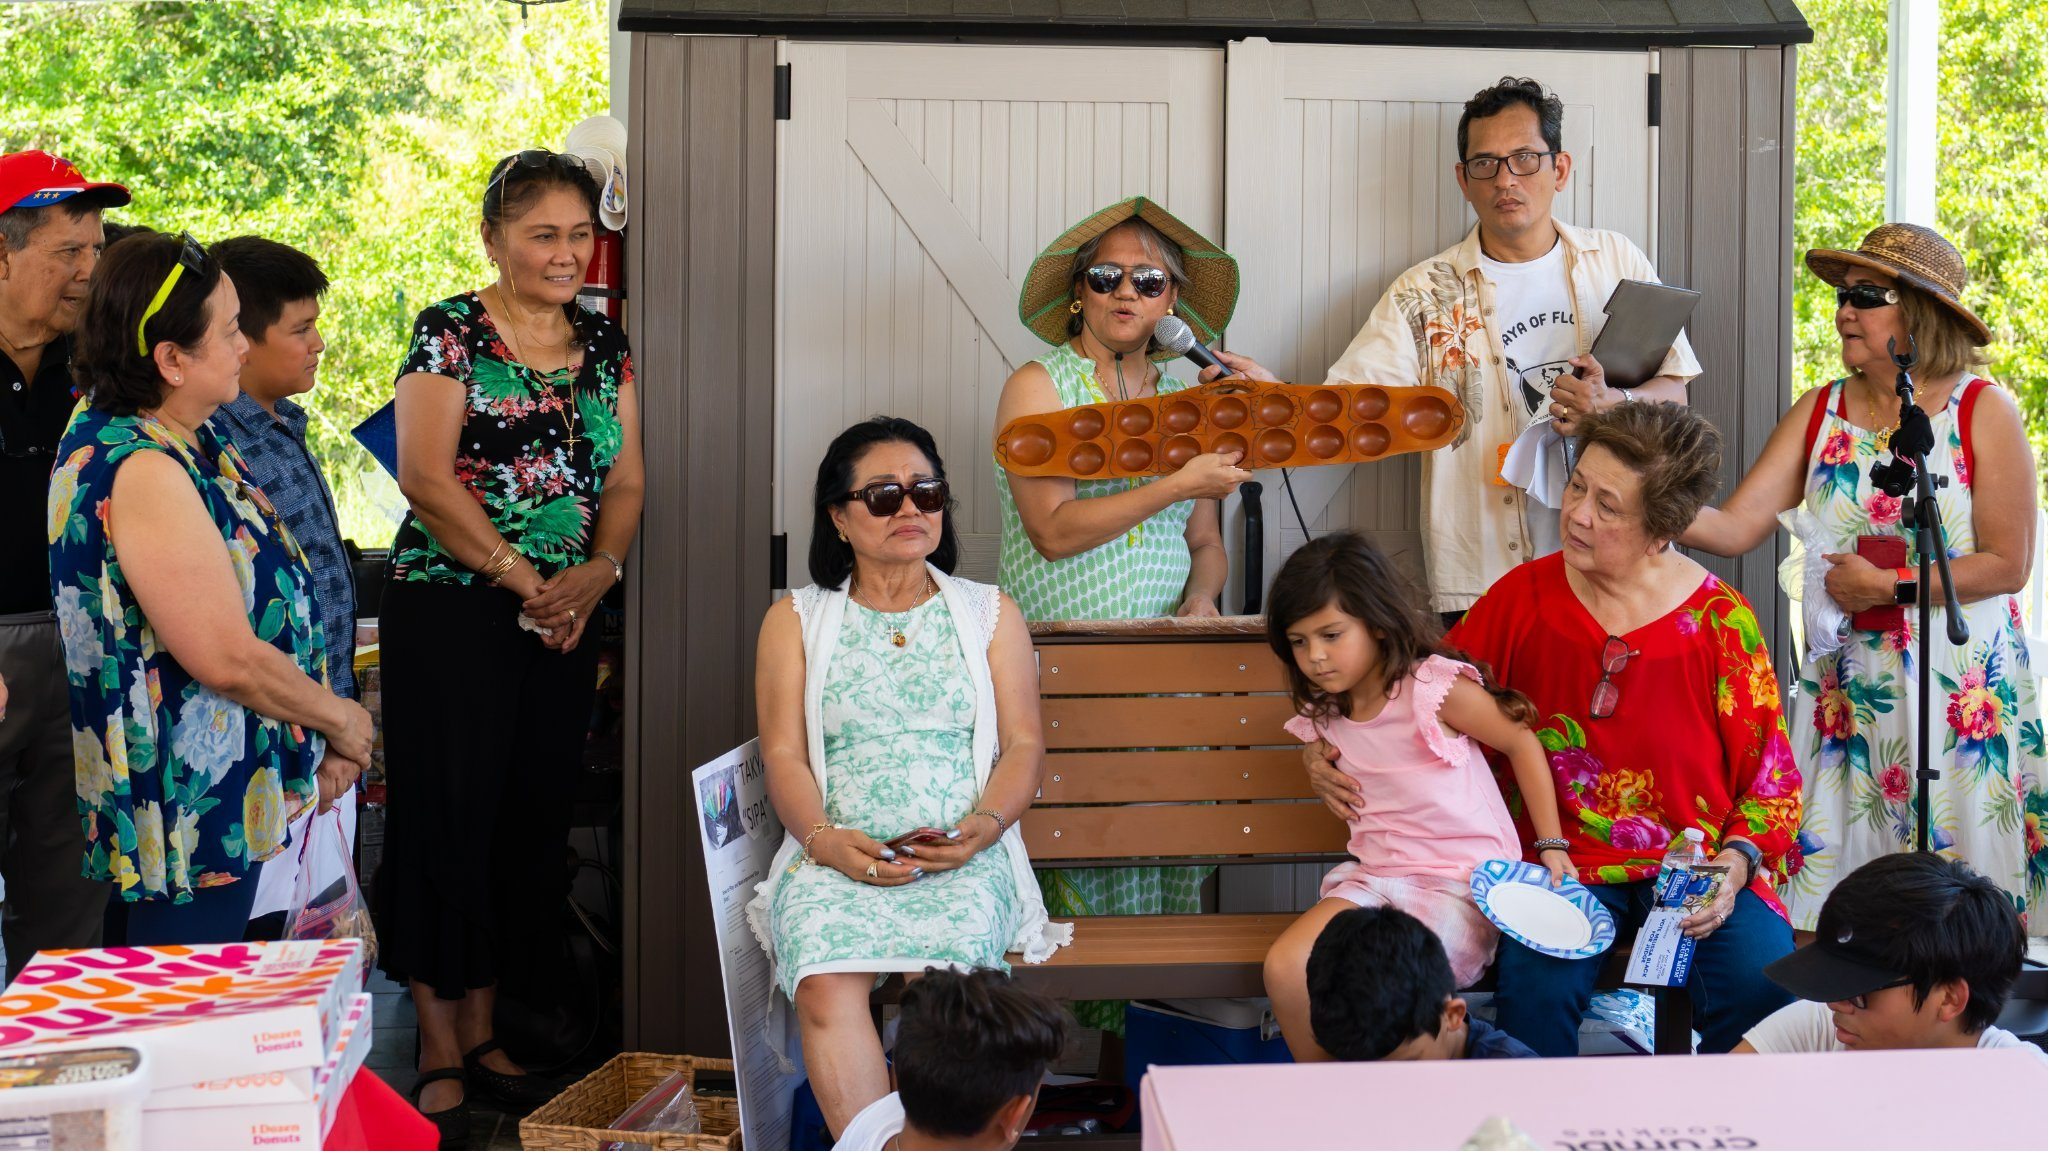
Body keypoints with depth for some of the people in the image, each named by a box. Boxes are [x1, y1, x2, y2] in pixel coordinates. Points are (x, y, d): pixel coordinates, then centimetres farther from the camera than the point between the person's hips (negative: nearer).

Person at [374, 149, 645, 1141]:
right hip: (450, 613, -5)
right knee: (448, 818, -4)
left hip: (565, 622, 6)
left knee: (532, 823, 8)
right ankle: (438, 1052, 5)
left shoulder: (603, 344, 12)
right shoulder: (450, 333, -4)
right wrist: (521, 577, -15)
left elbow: (625, 480, 10)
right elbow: (425, 475, -13)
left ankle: (483, 1031, 20)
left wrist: (595, 576, -8)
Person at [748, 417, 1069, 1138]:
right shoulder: (796, 620, 16)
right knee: (825, 988, -32)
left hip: (965, 858, 0)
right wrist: (826, 840, -13)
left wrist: (984, 826, -10)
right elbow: (783, 754, 7)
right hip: (836, 855, 0)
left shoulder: (990, 613, 17)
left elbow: (1024, 746, 11)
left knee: (938, 978, -33)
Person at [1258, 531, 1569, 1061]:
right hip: (1375, 878, 6)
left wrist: (1552, 845, -3)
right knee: (1286, 969, -19)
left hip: (1460, 885, -6)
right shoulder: (1323, 718, 10)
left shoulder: (1432, 688, -11)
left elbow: (1521, 742, -2)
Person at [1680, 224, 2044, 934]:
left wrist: (1890, 586, -12)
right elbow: (1734, 528, -2)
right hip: (1845, 683, 3)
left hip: (1959, 687, -3)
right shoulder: (1820, 414, 6)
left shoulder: (1984, 411, -4)